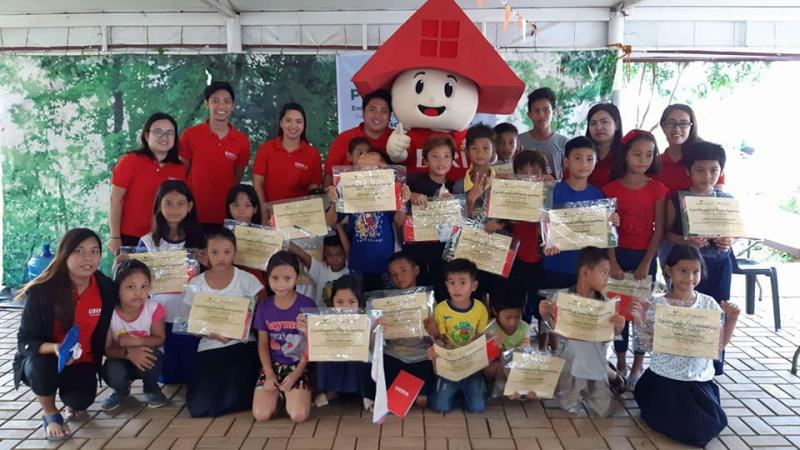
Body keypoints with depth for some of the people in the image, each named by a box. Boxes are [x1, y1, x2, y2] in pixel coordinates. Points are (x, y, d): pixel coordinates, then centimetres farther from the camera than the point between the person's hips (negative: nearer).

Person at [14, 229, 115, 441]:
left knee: (81, 401, -24)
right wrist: (54, 348, -37)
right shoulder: (41, 291, -23)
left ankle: (70, 399, 18)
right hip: (44, 360, -1)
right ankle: (50, 414, -2)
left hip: (82, 362, 1)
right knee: (40, 366, -35)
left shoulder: (106, 288, -15)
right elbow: (25, 341, -20)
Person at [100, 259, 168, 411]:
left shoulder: (154, 308, -21)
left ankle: (151, 388, 2)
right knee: (113, 372, -33)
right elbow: (107, 349, -16)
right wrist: (128, 353, -36)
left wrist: (136, 341, -27)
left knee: (153, 356, -34)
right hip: (122, 360, 0)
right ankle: (121, 390, 8)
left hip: (145, 358, 0)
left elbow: (159, 339, -10)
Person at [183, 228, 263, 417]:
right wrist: (213, 333, -19)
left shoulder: (246, 279, -5)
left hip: (242, 346, -1)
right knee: (199, 408, -13)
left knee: (234, 401, -18)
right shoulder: (196, 284, -1)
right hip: (210, 348, 1)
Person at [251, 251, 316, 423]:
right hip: (272, 365, 2)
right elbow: (263, 344, 4)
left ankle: (289, 393, 13)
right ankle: (278, 392, 16)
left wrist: (296, 375, -14)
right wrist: (270, 375, -8)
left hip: (298, 366, -2)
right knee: (261, 415, -14)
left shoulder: (307, 305, -10)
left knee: (298, 416, -19)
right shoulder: (264, 307, 0)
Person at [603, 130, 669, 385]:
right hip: (618, 255, 0)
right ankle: (620, 364, 18)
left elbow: (659, 230, -3)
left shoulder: (657, 189, -1)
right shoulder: (612, 188, -1)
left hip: (645, 256, 0)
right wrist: (612, 263, -10)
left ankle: (637, 366, 18)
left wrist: (646, 264, -10)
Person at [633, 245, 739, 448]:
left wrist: (732, 319, -7)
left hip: (699, 380, 3)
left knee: (707, 428, 3)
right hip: (664, 378, -2)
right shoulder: (657, 304, -11)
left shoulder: (708, 304, -3)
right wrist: (638, 318, -23)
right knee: (671, 425, -2)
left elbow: (720, 344, 4)